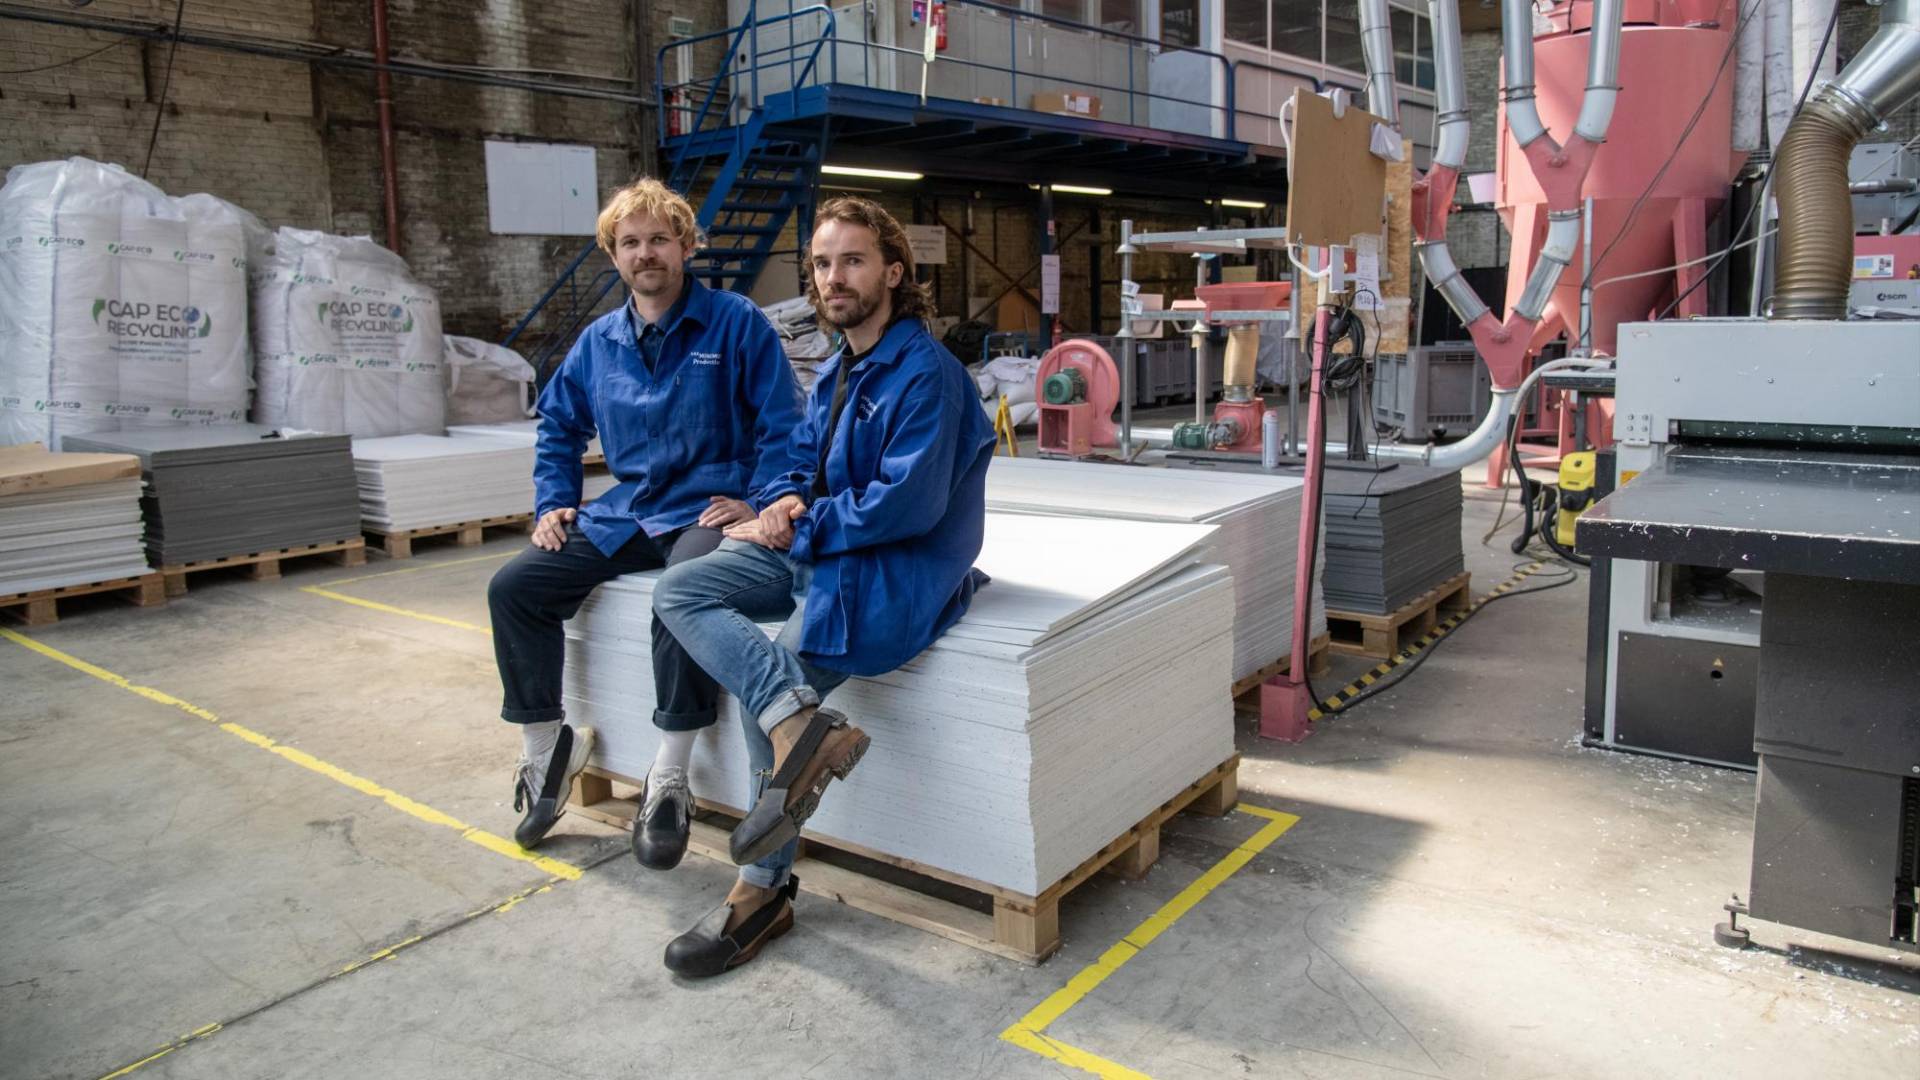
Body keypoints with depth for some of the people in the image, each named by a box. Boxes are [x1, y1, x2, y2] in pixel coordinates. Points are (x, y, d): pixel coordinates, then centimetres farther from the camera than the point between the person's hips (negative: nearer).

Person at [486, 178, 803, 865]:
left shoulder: (736, 323, -2)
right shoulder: (598, 342, 13)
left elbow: (782, 424, -3)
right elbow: (559, 426, 25)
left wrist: (759, 502, -12)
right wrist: (553, 503, 12)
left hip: (708, 511, -6)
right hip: (624, 515, 6)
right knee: (514, 588, -9)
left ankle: (669, 781, -23)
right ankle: (545, 749, 7)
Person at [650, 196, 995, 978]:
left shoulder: (925, 372, -15)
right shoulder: (838, 369, 14)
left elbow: (908, 503, -22)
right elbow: (801, 457, 20)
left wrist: (800, 528, -14)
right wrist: (784, 502, -5)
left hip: (897, 568, -9)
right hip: (814, 550, 9)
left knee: (772, 679, -23)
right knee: (679, 591, -9)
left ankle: (764, 890, -7)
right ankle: (798, 722, -26)